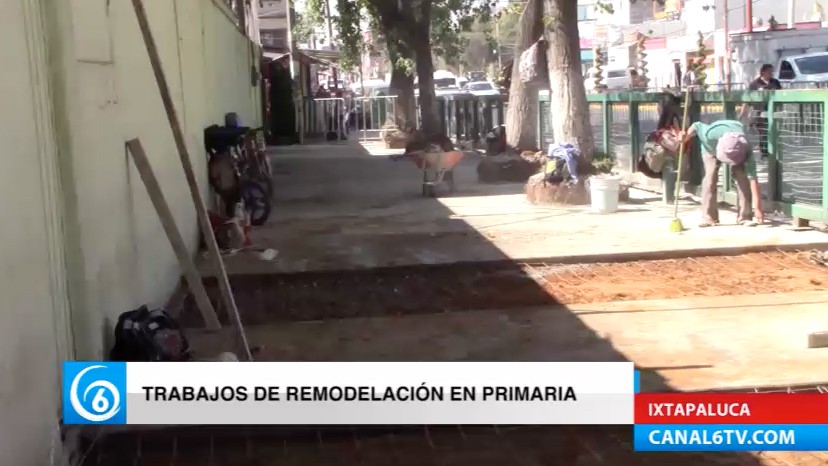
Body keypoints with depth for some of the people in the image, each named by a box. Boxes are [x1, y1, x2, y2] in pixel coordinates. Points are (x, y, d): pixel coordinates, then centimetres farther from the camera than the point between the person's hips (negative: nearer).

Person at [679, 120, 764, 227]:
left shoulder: (746, 151, -41)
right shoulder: (711, 135, -45)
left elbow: (753, 179, -40)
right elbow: (697, 126, -22)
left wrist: (757, 207, -42)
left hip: (737, 152, 0)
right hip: (711, 149, 0)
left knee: (742, 177, -17)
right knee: (710, 175, -19)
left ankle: (744, 216, -8)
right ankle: (708, 217, -12)